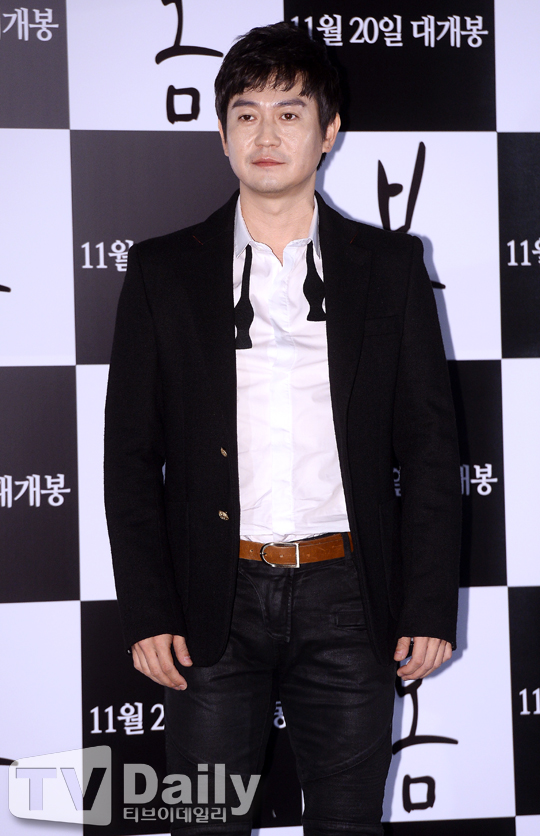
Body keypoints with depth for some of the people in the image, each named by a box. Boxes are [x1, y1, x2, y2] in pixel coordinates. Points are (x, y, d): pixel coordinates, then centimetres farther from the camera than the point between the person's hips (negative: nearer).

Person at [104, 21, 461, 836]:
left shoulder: (389, 266, 6)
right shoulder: (164, 271, 5)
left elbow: (428, 447, 5)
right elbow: (132, 455, 4)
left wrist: (430, 607, -1)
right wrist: (147, 614, -4)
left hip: (347, 601, 0)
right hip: (215, 601, 0)